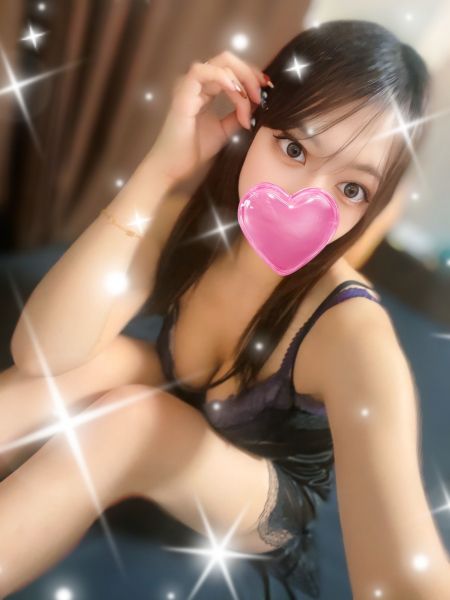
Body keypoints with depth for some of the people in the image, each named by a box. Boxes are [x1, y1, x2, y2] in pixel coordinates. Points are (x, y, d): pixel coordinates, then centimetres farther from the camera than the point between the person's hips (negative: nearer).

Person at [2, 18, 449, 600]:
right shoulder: (187, 222, -19)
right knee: (85, 364, -26)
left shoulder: (352, 333, -33)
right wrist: (162, 166, -38)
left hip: (270, 504, -3)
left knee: (123, 418, -32)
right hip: (178, 443, 4)